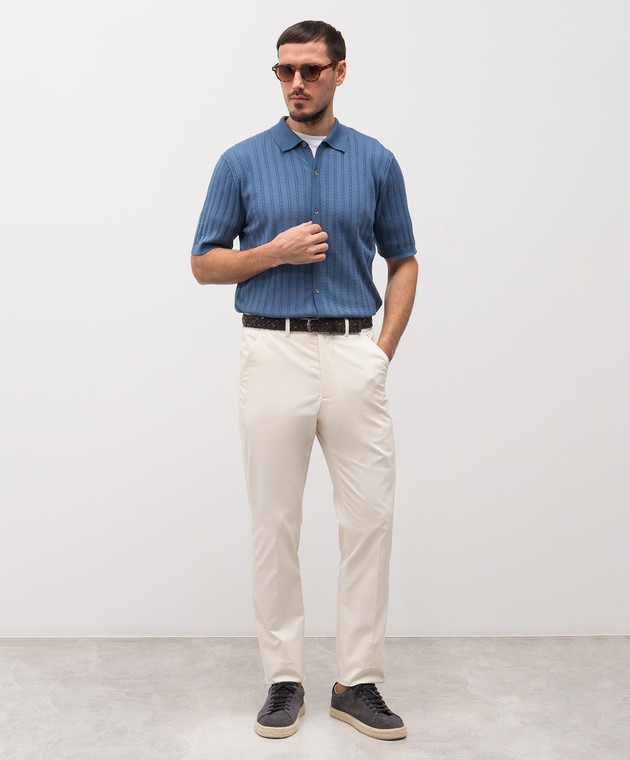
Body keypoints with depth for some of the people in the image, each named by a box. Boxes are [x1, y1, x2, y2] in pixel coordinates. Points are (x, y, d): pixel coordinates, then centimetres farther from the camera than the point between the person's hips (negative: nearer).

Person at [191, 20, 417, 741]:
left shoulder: (376, 162, 7)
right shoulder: (242, 162, 4)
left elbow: (402, 261, 12)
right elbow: (204, 263, 6)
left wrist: (384, 349, 0)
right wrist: (275, 251, -11)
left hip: (354, 354, 1)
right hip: (273, 352, -1)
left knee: (369, 518, 2)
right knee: (274, 524, 3)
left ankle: (358, 681, 14)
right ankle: (283, 678, 17)